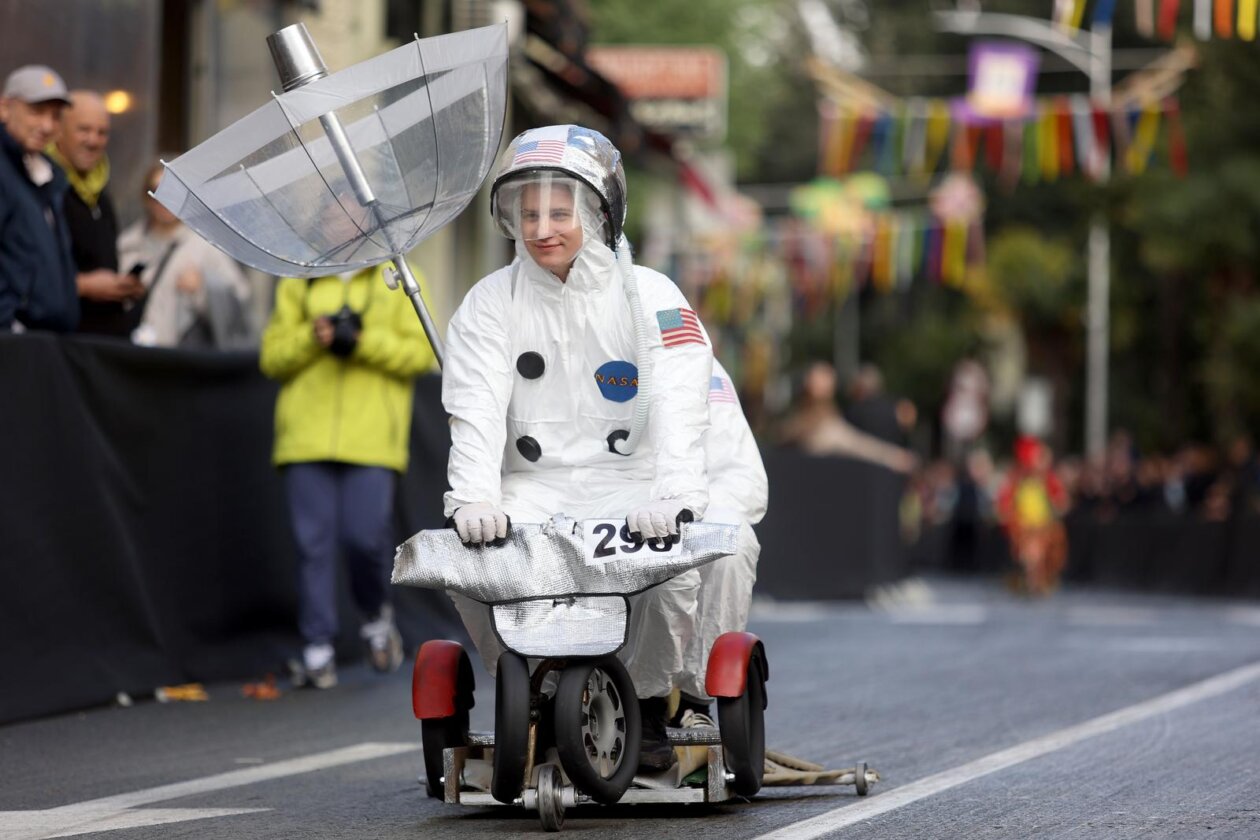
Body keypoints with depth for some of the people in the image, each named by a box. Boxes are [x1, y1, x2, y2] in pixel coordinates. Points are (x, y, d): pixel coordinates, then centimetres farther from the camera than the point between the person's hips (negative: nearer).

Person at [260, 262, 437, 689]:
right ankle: (318, 650, 2)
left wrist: (365, 341, -15)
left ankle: (377, 616, 21)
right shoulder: (298, 285, 15)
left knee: (365, 536, -9)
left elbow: (421, 352, 0)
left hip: (371, 440, -2)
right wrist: (312, 337, -9)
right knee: (314, 541, -2)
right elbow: (273, 357, 10)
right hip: (307, 438, 2)